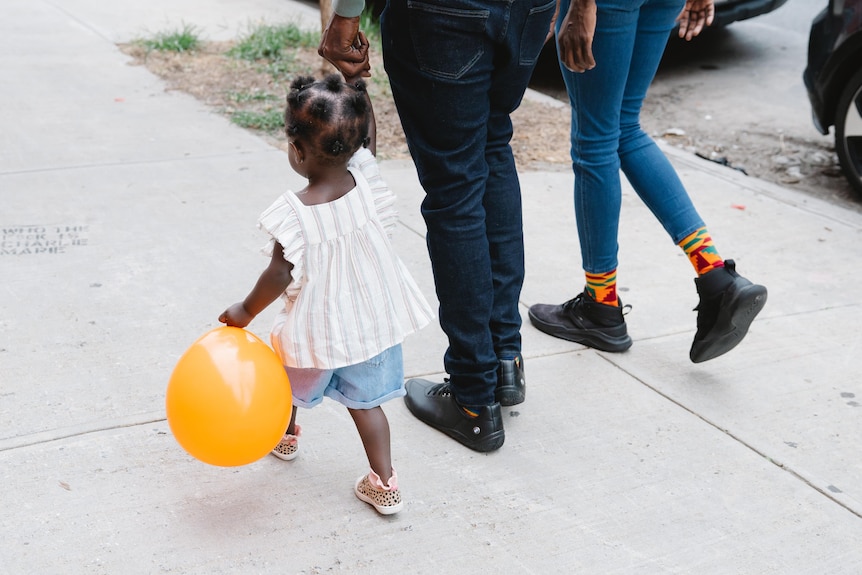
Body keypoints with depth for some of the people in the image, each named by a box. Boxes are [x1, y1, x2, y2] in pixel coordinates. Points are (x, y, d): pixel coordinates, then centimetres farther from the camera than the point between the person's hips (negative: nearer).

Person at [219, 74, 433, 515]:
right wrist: (356, 94, 4)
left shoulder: (294, 213, -28)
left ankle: (285, 435, 54)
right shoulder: (366, 181, -16)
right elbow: (365, 142, 3)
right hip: (374, 318, 3)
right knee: (364, 400, 16)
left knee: (289, 378, 28)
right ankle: (383, 484, 17)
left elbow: (280, 276, -22)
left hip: (316, 327, -3)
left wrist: (245, 311, -8)